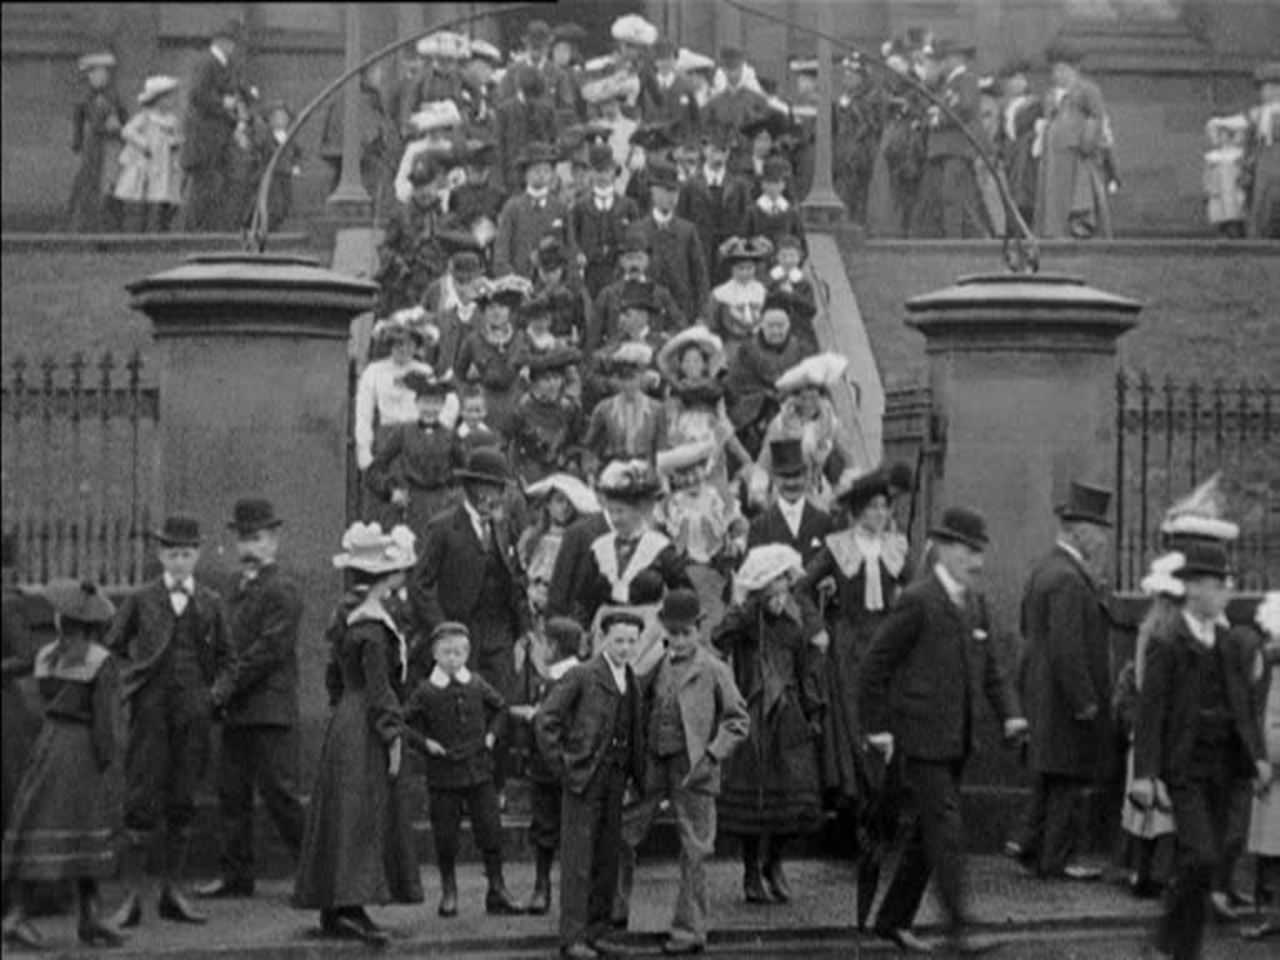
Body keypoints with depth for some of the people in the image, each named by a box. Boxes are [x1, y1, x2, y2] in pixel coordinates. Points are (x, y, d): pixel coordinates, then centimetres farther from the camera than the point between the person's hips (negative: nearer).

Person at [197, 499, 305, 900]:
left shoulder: (282, 590, -9)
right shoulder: (241, 588, 17)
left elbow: (268, 650, -16)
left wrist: (226, 688, -16)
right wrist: (222, 690, 8)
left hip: (270, 709, -8)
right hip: (237, 710, 8)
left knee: (279, 792, -7)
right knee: (231, 792, 9)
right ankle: (236, 876, 15)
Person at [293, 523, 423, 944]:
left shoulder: (347, 615, 11)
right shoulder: (372, 625, -18)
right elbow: (379, 687, -19)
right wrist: (393, 735, -16)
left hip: (344, 721, 10)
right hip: (365, 734, -10)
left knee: (341, 815, 11)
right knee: (364, 815, -9)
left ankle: (333, 908, 15)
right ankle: (350, 906, -12)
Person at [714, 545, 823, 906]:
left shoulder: (795, 619, 6)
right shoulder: (744, 618, -6)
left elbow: (807, 667, 12)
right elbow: (718, 643, -27)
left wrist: (814, 713, 10)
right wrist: (742, 609, -32)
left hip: (788, 714, 3)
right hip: (751, 713, -3)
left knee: (797, 793, -2)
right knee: (751, 794, 1)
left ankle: (774, 863, 20)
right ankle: (751, 872, 16)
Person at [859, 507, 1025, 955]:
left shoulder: (974, 602, 11)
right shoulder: (917, 601, -13)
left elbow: (990, 666, 17)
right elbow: (875, 665, -10)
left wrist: (1009, 713, 1)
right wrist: (877, 728, -11)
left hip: (956, 739, 8)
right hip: (921, 737, -8)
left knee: (928, 832, 12)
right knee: (946, 829, -10)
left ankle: (894, 919, 22)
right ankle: (957, 927, -9)